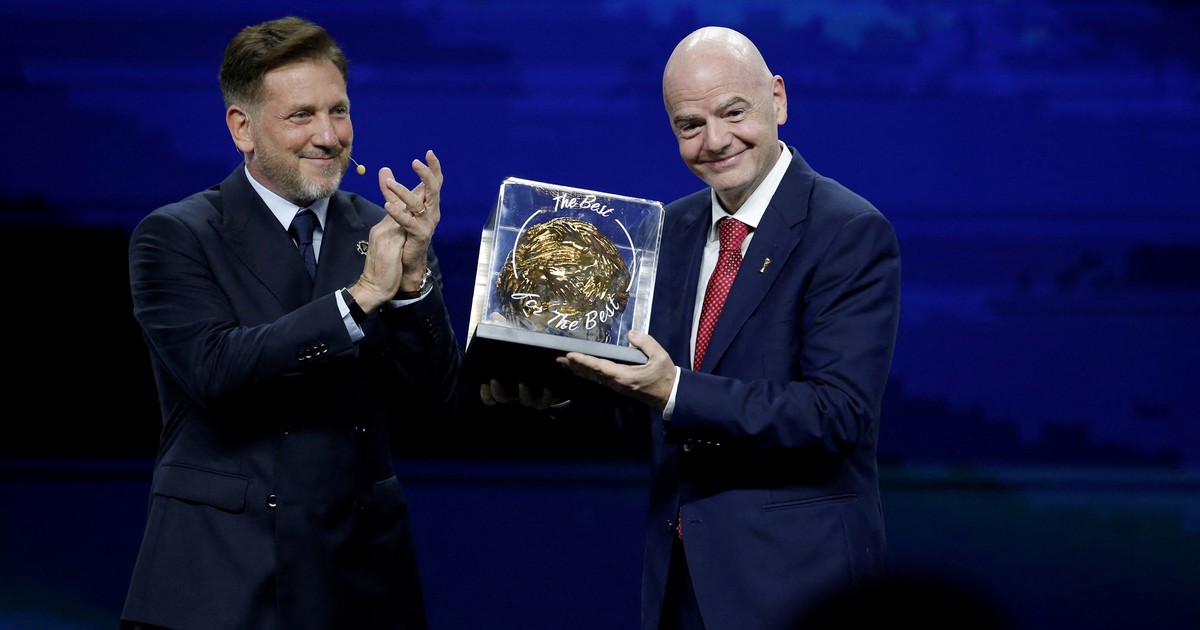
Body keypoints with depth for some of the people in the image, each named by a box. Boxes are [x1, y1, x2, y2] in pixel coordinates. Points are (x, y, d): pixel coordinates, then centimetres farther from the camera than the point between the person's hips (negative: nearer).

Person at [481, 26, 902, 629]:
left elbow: (838, 412, -21)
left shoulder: (853, 234, -11)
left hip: (794, 574, -6)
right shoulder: (671, 228, 10)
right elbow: (636, 397, 12)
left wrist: (675, 393, -28)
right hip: (677, 570, 6)